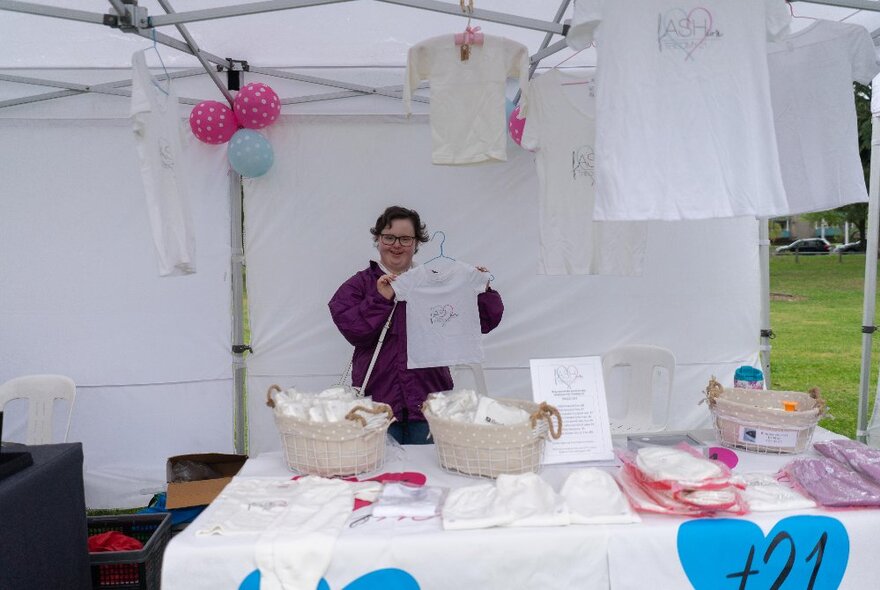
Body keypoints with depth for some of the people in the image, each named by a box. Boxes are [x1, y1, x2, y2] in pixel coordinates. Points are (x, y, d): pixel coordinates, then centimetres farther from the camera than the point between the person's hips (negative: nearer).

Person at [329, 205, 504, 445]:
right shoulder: (360, 284, 5)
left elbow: (484, 321, 5)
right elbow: (353, 330, -10)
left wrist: (482, 291, -11)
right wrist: (381, 299, -18)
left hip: (428, 399, 1)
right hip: (378, 399, -1)